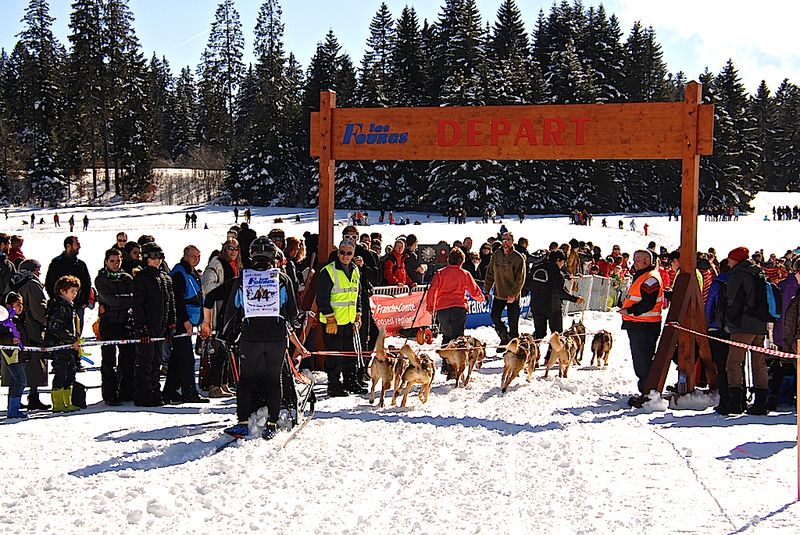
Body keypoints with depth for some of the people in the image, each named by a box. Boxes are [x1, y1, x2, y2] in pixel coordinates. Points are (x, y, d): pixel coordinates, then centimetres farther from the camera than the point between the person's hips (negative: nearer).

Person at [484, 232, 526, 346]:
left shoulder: (518, 258, -11)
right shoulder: (496, 255, 3)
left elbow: (520, 279, -13)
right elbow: (490, 274, 10)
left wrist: (513, 294, -20)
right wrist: (486, 290, 5)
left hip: (513, 296, -5)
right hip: (498, 294, 5)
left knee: (513, 323, 0)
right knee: (495, 316, 6)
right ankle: (504, 338, 25)